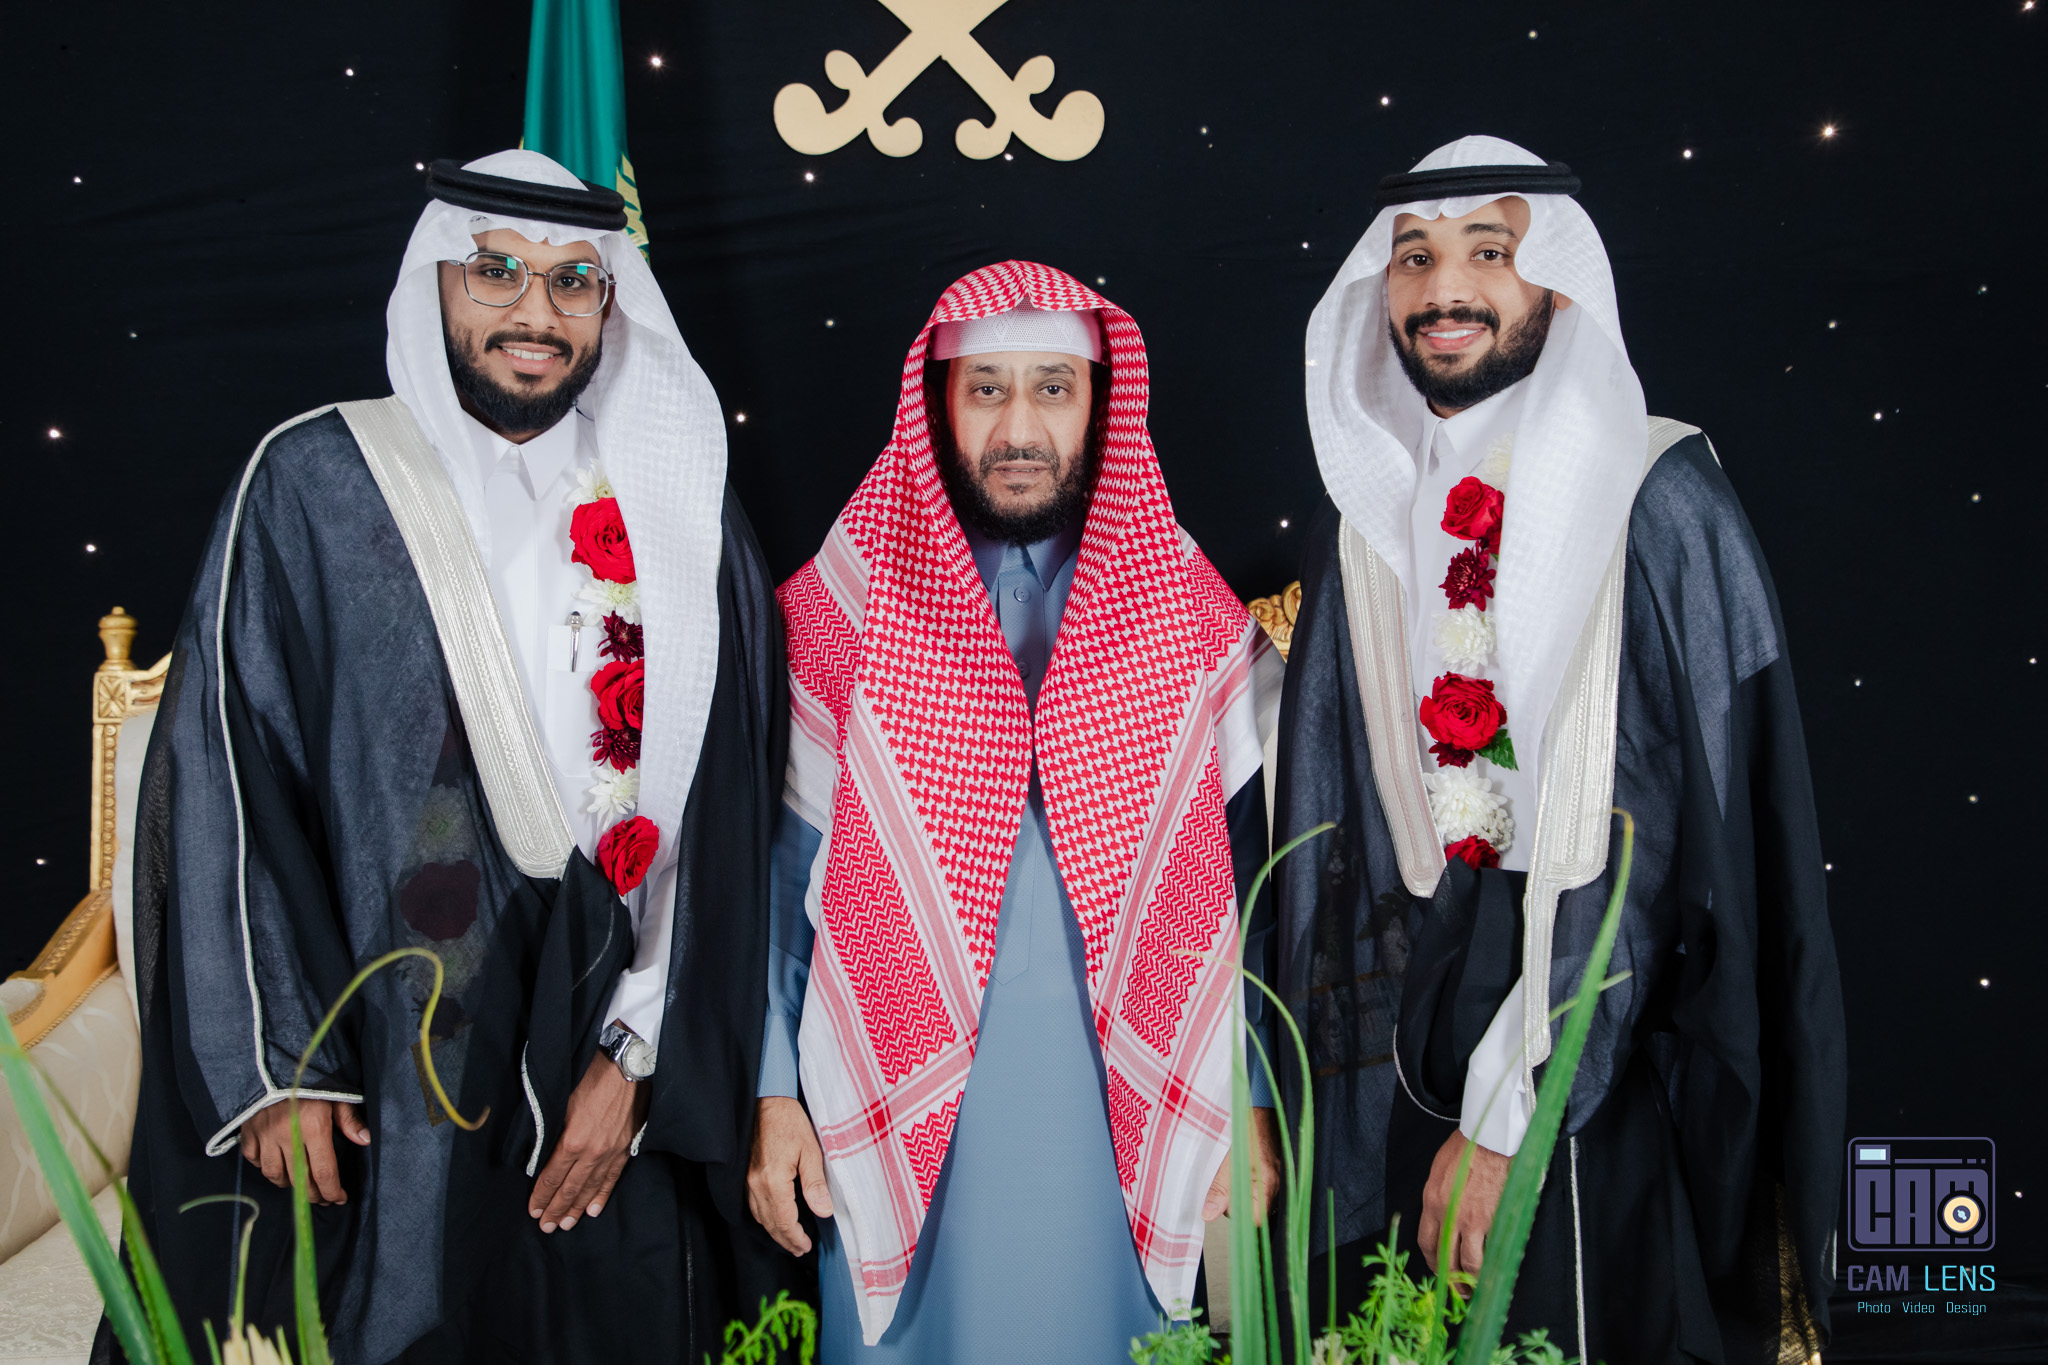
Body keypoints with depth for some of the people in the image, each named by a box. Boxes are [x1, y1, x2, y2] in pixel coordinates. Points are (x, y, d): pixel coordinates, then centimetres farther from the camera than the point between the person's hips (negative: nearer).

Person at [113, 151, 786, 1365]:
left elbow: (720, 816, 2)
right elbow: (224, 778, -3)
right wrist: (275, 1067, -7)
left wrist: (636, 1056, -4)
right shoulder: (312, 485, -1)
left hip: (605, 1094, 2)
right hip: (375, 1077, -2)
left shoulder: (679, 513, 4)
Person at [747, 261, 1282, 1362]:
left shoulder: (1195, 614, 1)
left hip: (1123, 1129, 1)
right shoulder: (840, 608, -1)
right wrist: (774, 1093, -2)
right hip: (902, 1119, -1)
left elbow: (1245, 874, 3)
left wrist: (1255, 1105, 1)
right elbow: (783, 865, 0)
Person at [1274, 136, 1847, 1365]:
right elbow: (1327, 833, 9)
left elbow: (1686, 833, -14)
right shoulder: (1366, 527, 6)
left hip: (1617, 1098, -4)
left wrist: (1509, 1115, -16)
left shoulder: (1659, 502, -9)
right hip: (1404, 1084, 4)